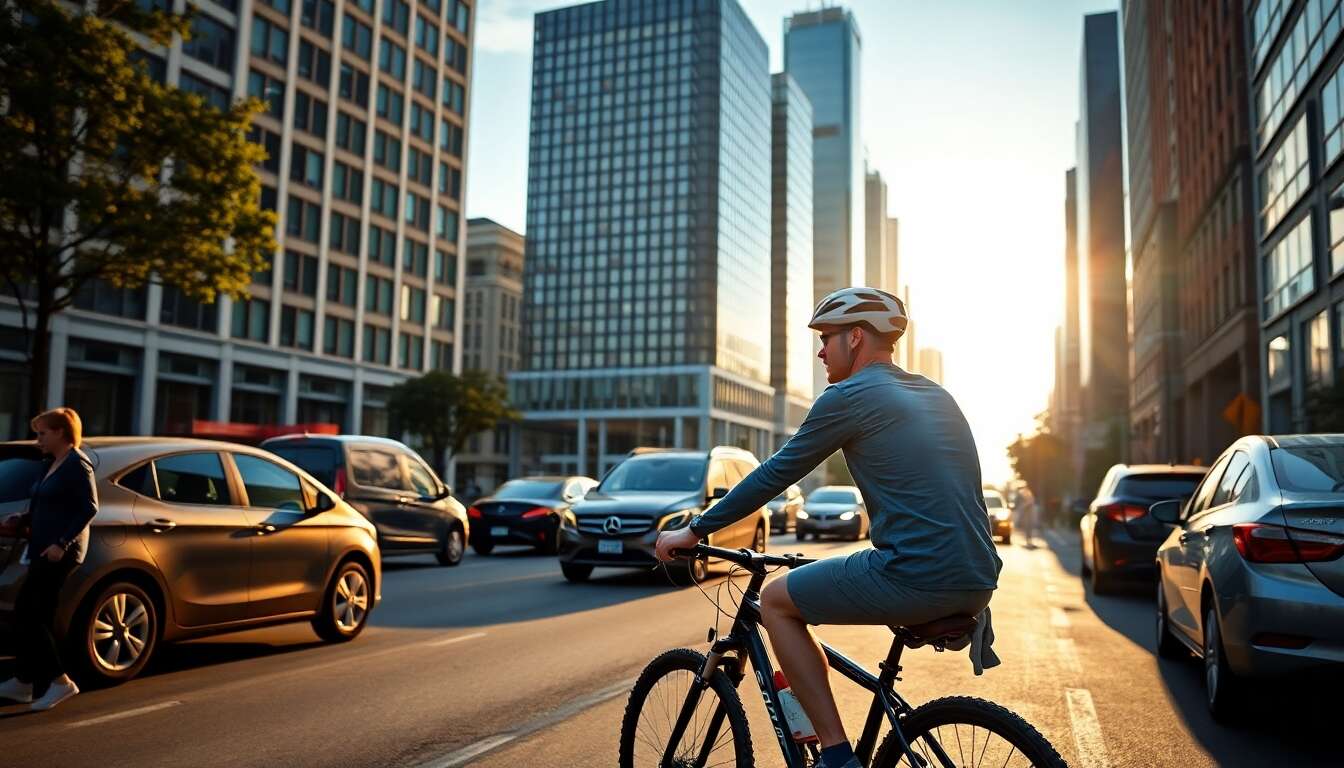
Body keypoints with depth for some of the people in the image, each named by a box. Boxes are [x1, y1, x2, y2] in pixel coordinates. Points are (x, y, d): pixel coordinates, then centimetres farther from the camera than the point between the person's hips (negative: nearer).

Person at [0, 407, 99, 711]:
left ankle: (60, 680, -4)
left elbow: (90, 508, -18)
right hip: (44, 550, 9)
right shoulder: (55, 464, 17)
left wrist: (62, 543, -23)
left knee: (27, 614, -9)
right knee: (37, 616, 12)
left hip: (60, 551, -9)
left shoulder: (77, 464, -11)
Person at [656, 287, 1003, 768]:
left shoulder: (849, 397, -4)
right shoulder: (937, 395, 19)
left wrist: (694, 531, 10)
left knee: (775, 601, 8)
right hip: (978, 585, 9)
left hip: (917, 580, -8)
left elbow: (774, 475, 0)